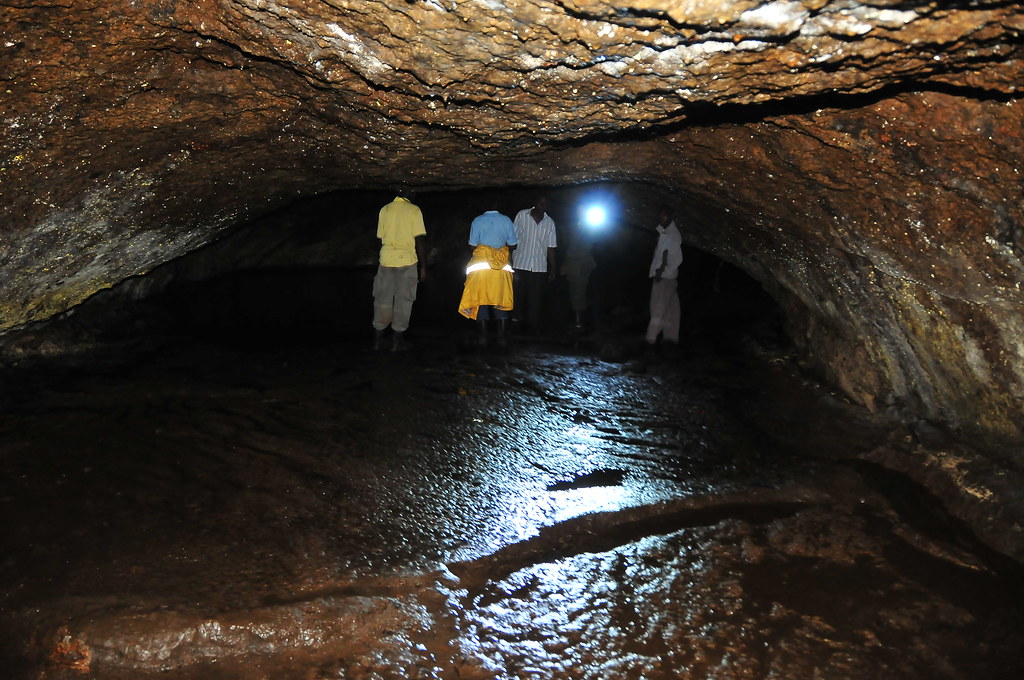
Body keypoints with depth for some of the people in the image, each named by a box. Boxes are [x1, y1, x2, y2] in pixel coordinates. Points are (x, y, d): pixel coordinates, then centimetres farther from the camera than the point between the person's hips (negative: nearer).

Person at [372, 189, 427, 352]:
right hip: (407, 260, -3)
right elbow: (419, 240, -7)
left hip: (386, 260, 3)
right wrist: (423, 266, -3)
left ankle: (378, 338, 15)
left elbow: (380, 238, 13)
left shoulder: (385, 210, 9)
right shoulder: (414, 210, -2)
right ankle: (397, 340, 8)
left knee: (382, 299, 11)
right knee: (403, 300, 5)